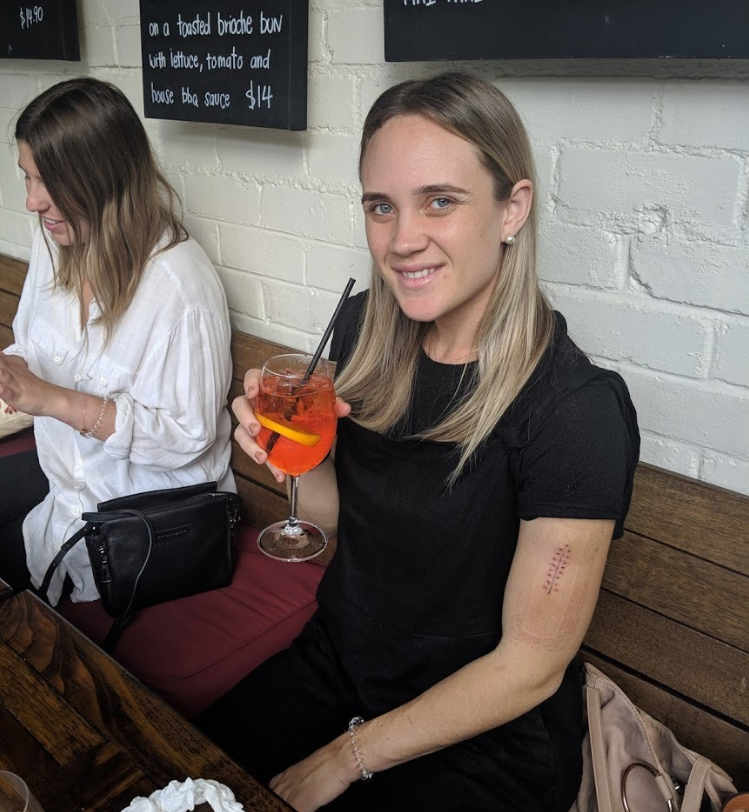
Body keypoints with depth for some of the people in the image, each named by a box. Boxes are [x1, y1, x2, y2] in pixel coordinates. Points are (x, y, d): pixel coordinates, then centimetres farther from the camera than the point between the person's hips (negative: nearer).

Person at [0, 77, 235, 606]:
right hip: (63, 467, 7)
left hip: (149, 503, -7)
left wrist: (55, 400, -28)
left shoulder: (181, 286, -28)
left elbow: (189, 437, -25)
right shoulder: (55, 242, -3)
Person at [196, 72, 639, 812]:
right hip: (337, 661, 5)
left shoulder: (576, 411, -26)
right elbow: (336, 513, 5)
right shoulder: (363, 329, -9)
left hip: (483, 744, -4)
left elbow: (530, 665, -18)